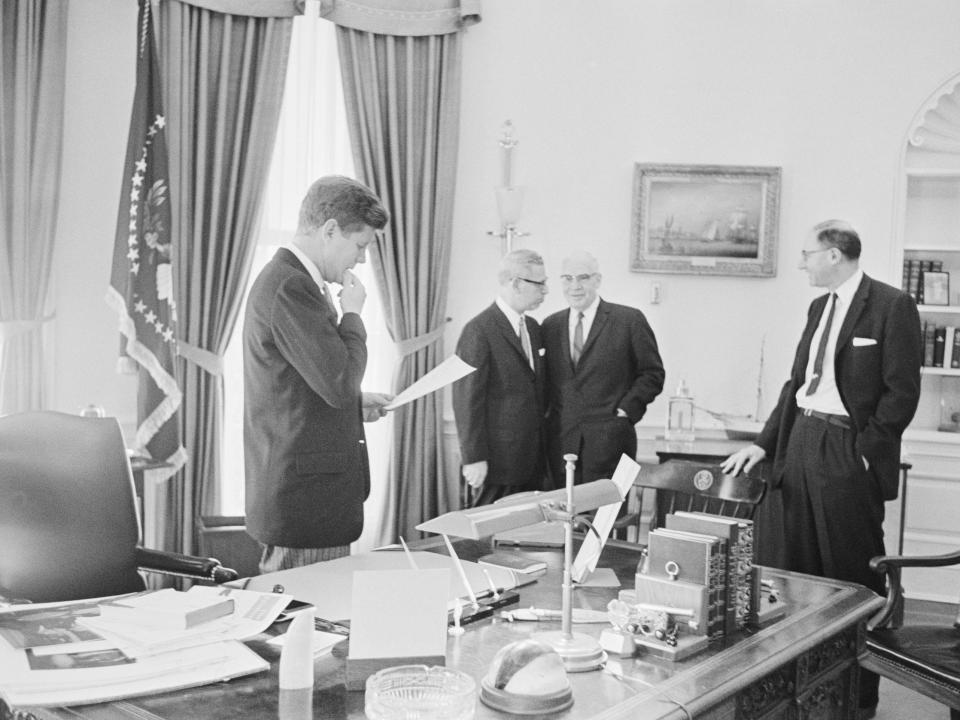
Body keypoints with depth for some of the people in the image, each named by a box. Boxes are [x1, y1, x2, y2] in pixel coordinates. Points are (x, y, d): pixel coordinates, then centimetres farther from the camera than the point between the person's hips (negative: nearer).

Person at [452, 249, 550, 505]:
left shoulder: (533, 327, 14)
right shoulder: (478, 331, -12)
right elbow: (467, 398, -14)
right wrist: (474, 458, -16)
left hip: (533, 458, 7)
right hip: (499, 460, -7)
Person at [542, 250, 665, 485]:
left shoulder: (629, 320, -1)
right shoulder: (550, 325, 12)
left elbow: (653, 373, 1)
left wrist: (626, 410, -7)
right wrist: (546, 412, 6)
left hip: (609, 441, -3)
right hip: (560, 441, 4)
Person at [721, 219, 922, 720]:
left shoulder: (891, 306, -8)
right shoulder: (819, 307, 15)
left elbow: (902, 392, -11)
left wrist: (862, 452, -12)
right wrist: (764, 444, 11)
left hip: (849, 456, -7)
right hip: (801, 443, 7)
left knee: (853, 580, 1)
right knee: (800, 571, 12)